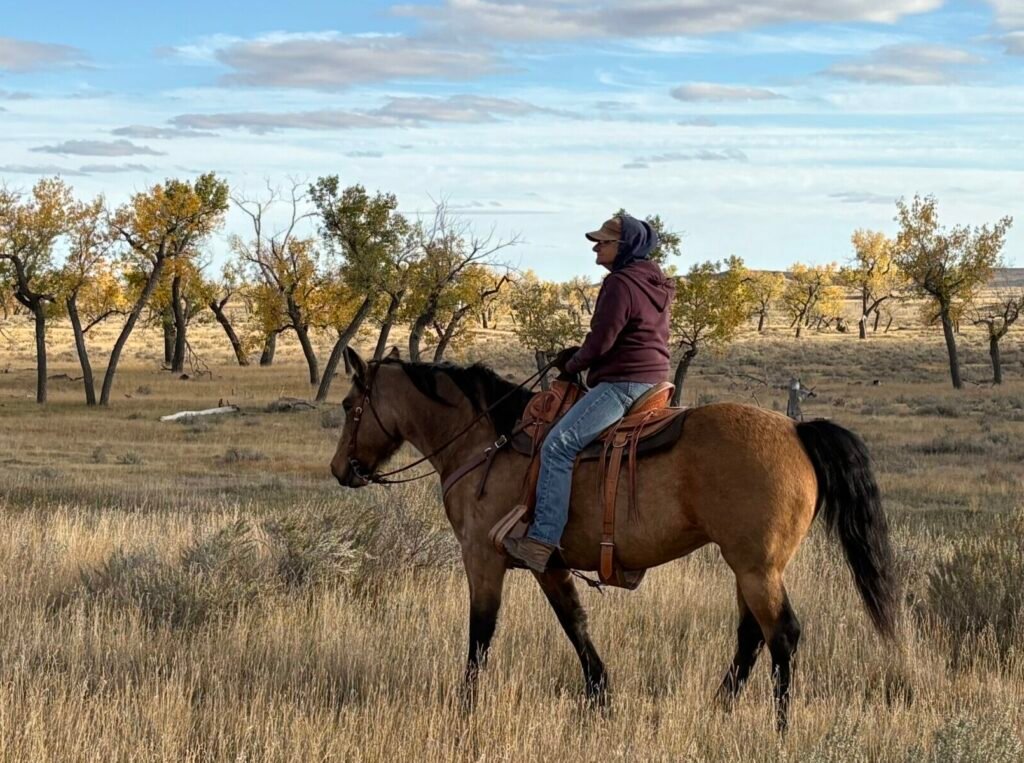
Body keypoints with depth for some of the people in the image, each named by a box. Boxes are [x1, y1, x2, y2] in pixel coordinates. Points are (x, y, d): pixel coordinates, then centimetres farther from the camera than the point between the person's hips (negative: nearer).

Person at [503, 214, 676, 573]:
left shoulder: (620, 284, -14)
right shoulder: (655, 287, 18)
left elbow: (601, 341, -16)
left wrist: (573, 365, 3)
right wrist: (577, 355, 16)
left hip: (622, 384, -11)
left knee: (558, 445, -19)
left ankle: (541, 540, -27)